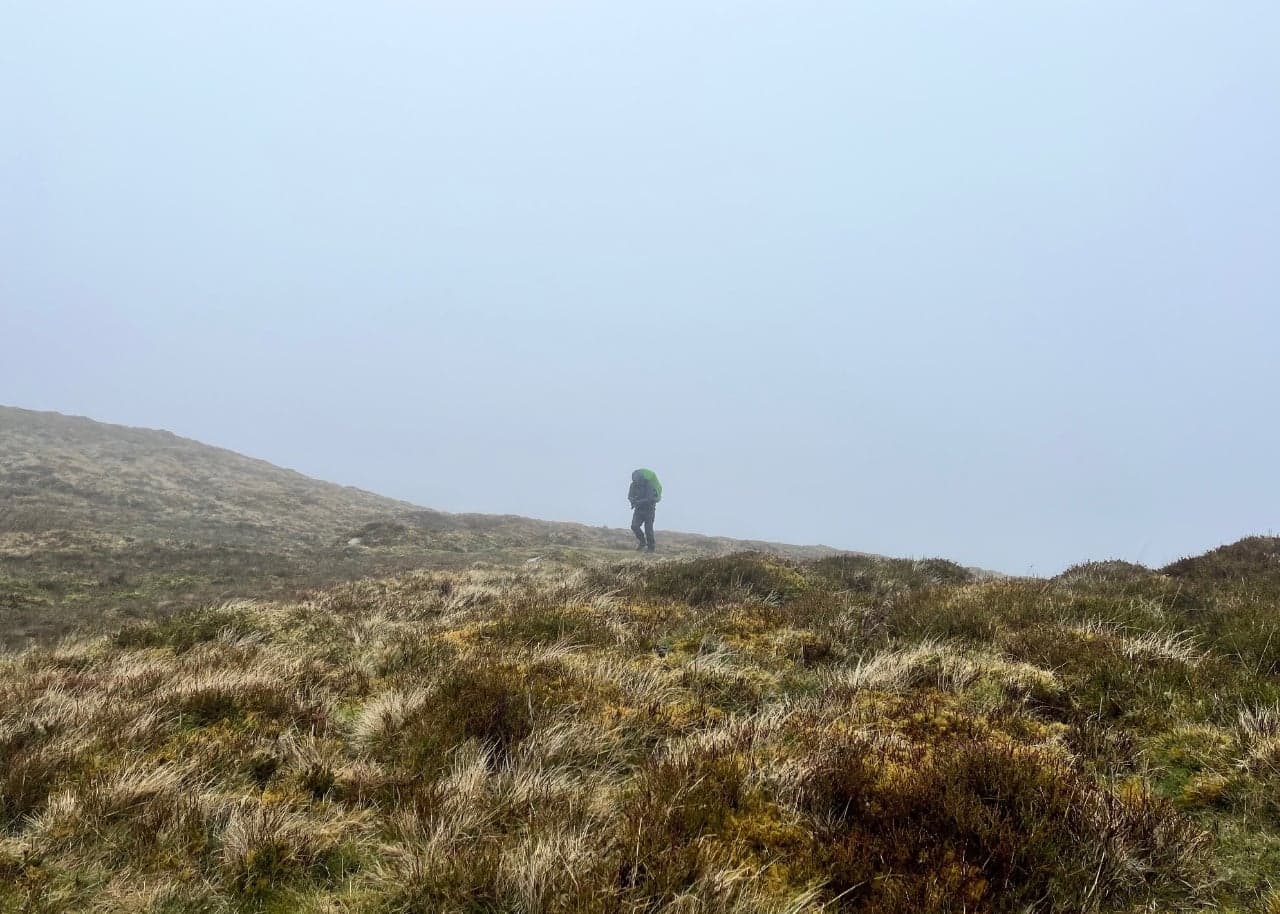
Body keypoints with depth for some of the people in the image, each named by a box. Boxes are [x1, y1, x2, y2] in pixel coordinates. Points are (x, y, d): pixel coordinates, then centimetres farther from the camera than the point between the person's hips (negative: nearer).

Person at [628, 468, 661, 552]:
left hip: (648, 508, -4)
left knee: (648, 529, -5)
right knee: (634, 526, -11)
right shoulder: (633, 485, -6)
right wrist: (632, 500, -22)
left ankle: (651, 547, 12)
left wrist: (638, 502, -36)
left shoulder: (649, 486, -23)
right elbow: (629, 496, 1)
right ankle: (642, 541, 12)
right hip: (638, 509, 5)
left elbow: (649, 499, -29)